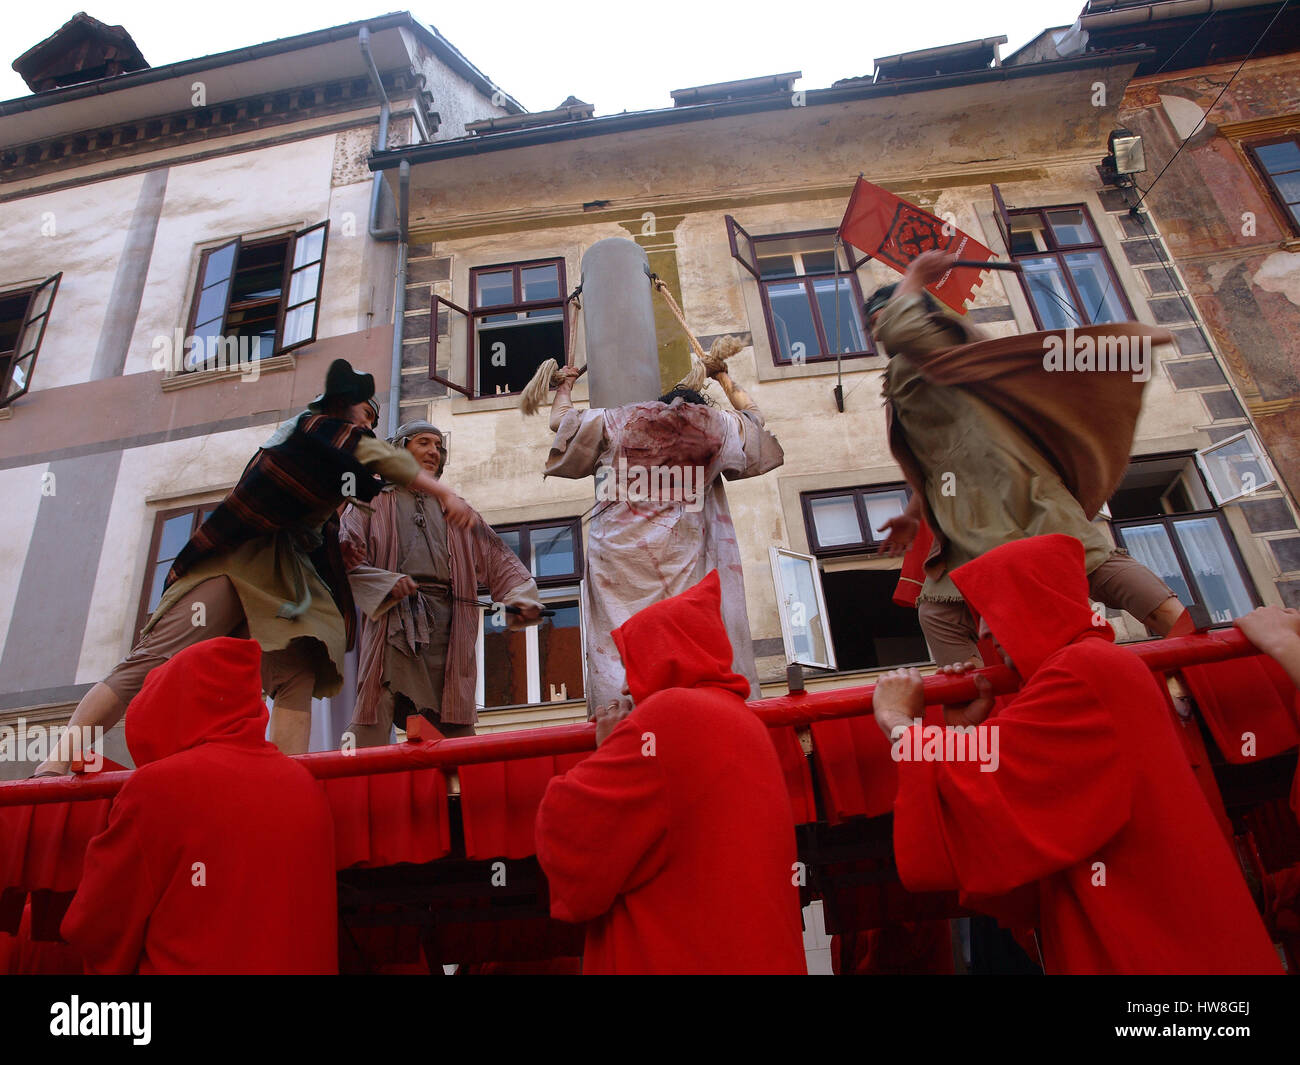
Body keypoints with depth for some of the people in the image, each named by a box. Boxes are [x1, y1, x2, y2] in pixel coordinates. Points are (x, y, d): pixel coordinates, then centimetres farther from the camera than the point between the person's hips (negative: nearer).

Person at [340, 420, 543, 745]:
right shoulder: (373, 503, 18)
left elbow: (496, 557, 16)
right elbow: (345, 557, 4)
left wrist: (521, 595, -3)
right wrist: (386, 583, -14)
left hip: (447, 625, 3)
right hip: (392, 620, -2)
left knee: (456, 729, 0)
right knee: (370, 728, -11)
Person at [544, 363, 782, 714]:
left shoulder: (615, 422, 16)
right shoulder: (715, 425, 17)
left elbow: (560, 420, 25)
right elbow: (753, 415, 36)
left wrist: (565, 385, 45)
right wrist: (725, 380, 51)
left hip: (618, 548, 0)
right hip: (682, 550, 1)